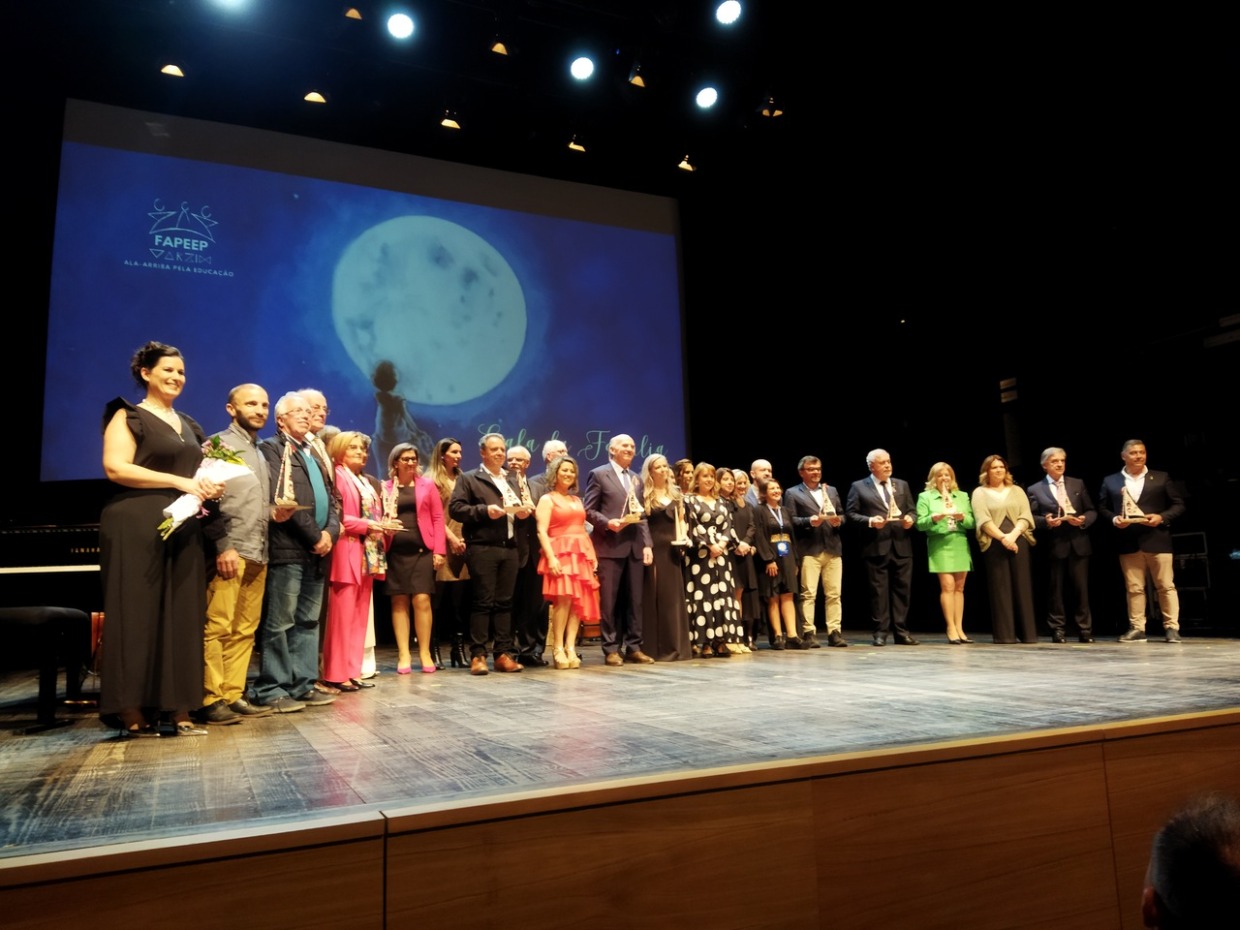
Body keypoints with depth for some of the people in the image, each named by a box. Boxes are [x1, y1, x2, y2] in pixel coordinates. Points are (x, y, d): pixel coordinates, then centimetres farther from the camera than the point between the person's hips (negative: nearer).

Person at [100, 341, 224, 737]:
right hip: (136, 527, -7)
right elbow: (115, 468, -13)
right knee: (136, 615, -4)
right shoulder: (128, 416, 0)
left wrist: (209, 487, 3)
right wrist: (178, 482, -17)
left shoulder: (188, 425, 20)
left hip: (182, 527, 7)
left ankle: (175, 709, 7)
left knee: (181, 616, 3)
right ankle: (133, 711, 1)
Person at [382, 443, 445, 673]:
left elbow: (437, 518, 5)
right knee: (399, 602, 3)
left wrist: (439, 550, -3)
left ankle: (425, 653, 5)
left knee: (422, 600, -5)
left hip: (422, 550, 0)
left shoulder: (427, 485, 9)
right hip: (396, 551, 1)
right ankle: (403, 655, 8)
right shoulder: (385, 488, 8)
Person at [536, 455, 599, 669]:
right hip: (561, 554, -6)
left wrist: (593, 554, 9)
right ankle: (558, 649, -6)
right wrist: (551, 557, -20)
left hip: (582, 554, 6)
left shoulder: (577, 500, 22)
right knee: (563, 599, -14)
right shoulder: (547, 499, 2)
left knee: (579, 601, -1)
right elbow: (542, 532, -8)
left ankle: (571, 648, 1)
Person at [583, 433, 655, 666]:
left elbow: (642, 515, 16)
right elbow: (588, 510, -3)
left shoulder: (637, 479, 19)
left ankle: (633, 647, 14)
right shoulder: (598, 474, 1)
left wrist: (647, 543, 6)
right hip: (610, 545, -5)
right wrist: (607, 522, -19)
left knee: (634, 599, 7)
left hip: (635, 546, 6)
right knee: (609, 600, -1)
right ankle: (611, 649, 6)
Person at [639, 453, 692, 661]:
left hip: (672, 548, 5)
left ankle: (676, 646, 12)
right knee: (654, 595, -3)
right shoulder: (644, 495, -1)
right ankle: (655, 648, 1)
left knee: (674, 595, 5)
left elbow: (680, 520, 17)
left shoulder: (675, 493, 14)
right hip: (653, 548, -5)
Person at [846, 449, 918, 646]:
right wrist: (870, 521, -16)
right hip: (876, 546, -4)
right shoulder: (859, 487, 4)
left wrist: (910, 519, -6)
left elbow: (912, 509, 16)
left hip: (902, 546, 4)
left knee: (902, 588, 4)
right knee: (879, 590, -1)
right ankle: (881, 632, 5)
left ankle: (901, 631, 11)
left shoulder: (902, 485, 17)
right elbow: (851, 514, -2)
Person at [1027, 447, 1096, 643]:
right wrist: (1046, 522, -18)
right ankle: (1058, 630, 10)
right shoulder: (1035, 489, 5)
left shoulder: (1078, 484, 14)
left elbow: (1092, 511, 11)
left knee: (1081, 588, 3)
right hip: (1054, 546, -2)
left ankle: (1085, 630, 10)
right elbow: (1031, 518, 0)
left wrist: (1084, 520, -9)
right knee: (1055, 590, 3)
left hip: (1078, 544, 2)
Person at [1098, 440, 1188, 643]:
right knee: (1134, 588, 4)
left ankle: (1171, 627, 8)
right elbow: (1102, 508, 11)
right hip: (1128, 542, 1)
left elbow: (1179, 505, 6)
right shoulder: (1110, 481, 9)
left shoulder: (1161, 478, 7)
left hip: (1157, 539, -1)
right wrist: (1113, 519, -8)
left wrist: (1162, 517, -11)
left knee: (1166, 586, 1)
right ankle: (1137, 628, 9)